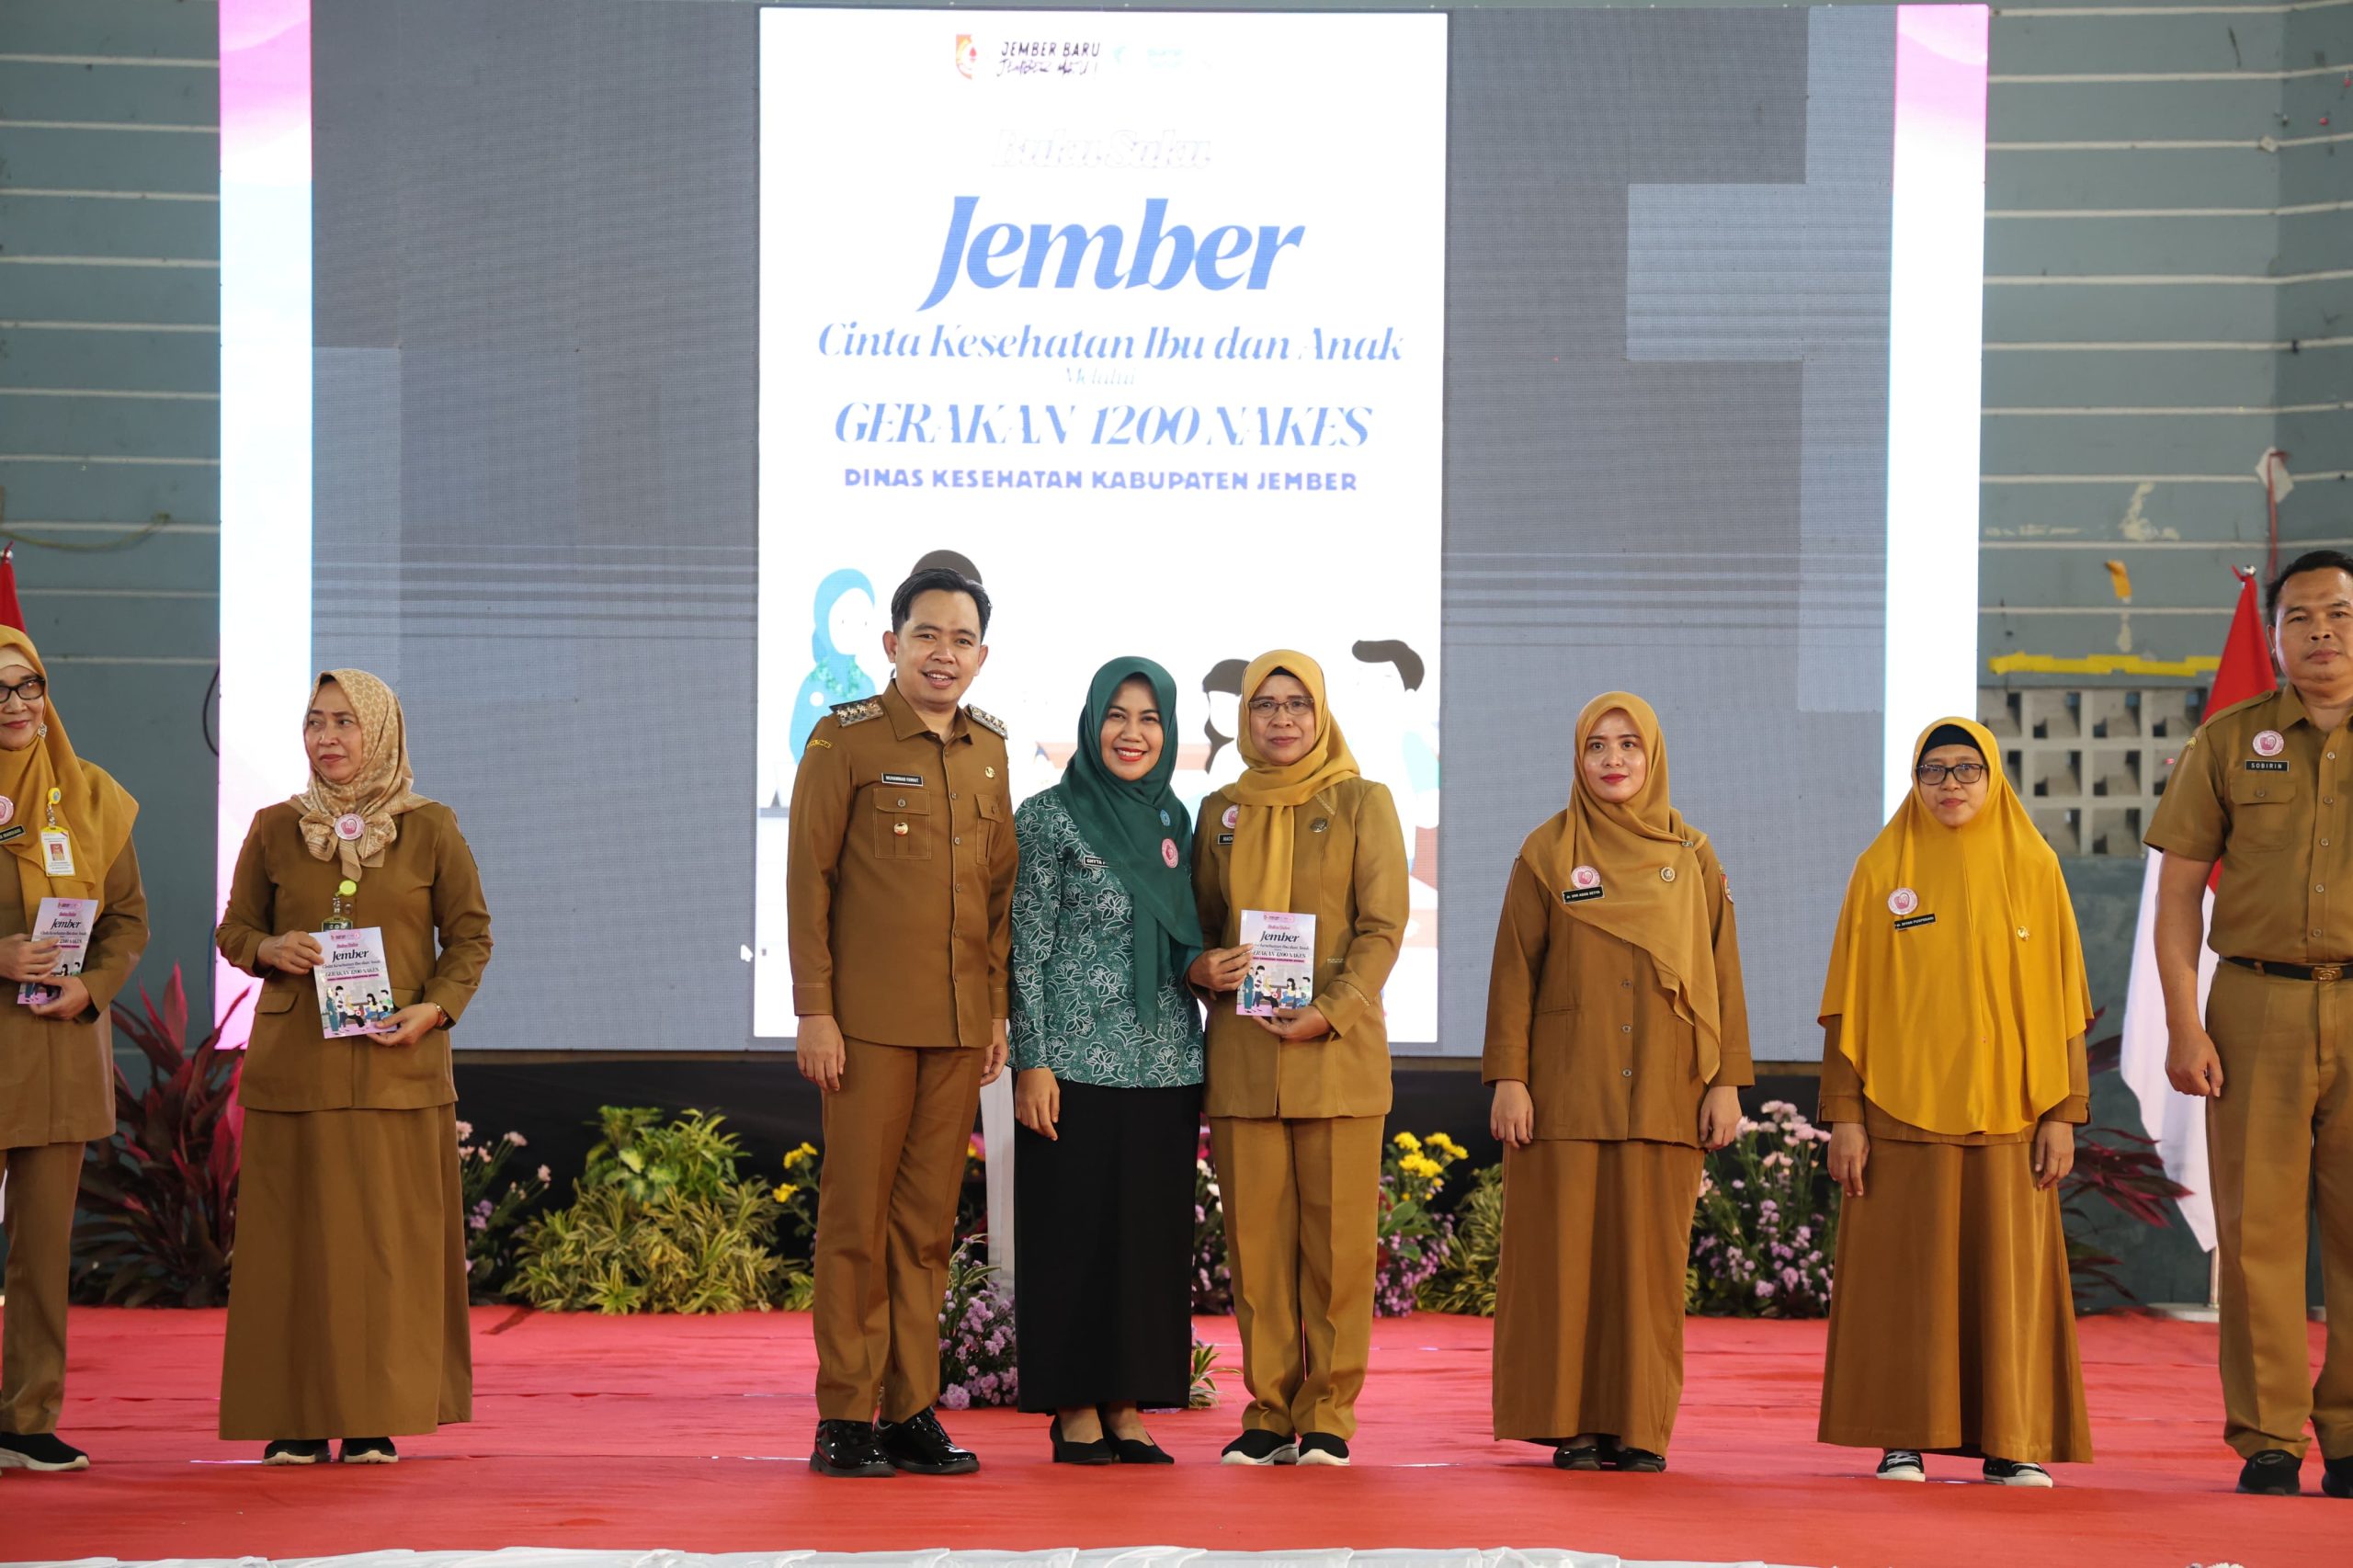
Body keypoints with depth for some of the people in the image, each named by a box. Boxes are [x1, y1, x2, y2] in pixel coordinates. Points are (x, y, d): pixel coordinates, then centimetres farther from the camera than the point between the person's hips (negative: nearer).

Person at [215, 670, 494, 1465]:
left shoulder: (430, 829, 3)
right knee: (294, 1235, 0)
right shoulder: (274, 829, 7)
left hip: (396, 1063, -1)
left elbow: (471, 935, 7)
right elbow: (233, 928, 14)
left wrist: (436, 1007, -9)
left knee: (391, 1236, -2)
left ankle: (377, 1418, 4)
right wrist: (269, 949, -8)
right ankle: (298, 1418, 6)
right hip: (294, 1062, 1)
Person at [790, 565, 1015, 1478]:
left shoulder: (989, 752, 12)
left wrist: (999, 1009, 10)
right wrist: (813, 1010, -10)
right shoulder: (845, 741, -4)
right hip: (869, 1022, -5)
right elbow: (808, 879, -5)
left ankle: (911, 1411, 13)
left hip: (960, 1025, 5)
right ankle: (844, 1419, 4)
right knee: (857, 1215, -1)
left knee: (929, 1221, 8)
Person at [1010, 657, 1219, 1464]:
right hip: (1078, 1059, -5)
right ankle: (1076, 1410, 5)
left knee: (1152, 1234, 6)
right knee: (1073, 1232, -2)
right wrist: (1032, 1062, -11)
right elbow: (1027, 949, -5)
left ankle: (1129, 1408, 12)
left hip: (1166, 1063, 5)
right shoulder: (1049, 817, -2)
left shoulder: (1174, 820, 13)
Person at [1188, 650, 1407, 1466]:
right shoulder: (1221, 811, 14)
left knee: (1337, 1236, -3)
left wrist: (1334, 1011, -14)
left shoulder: (1362, 803, 5)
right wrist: (1201, 967, -5)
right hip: (1241, 1052, 3)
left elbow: (1382, 925, 0)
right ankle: (1269, 1412, 7)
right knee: (1256, 1236, 1)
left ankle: (1328, 1415, 3)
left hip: (1336, 1052, -2)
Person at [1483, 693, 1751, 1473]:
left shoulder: (1693, 858, 9)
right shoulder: (1547, 853, 5)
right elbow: (1514, 970, 2)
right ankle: (1571, 1424, 5)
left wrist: (1727, 1080, 0)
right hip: (1566, 1091, -1)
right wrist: (1509, 1077, -6)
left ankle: (1641, 1427, 7)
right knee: (1565, 1255, -2)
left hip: (1662, 1093, 1)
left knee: (1650, 1258, 1)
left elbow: (1723, 972, 7)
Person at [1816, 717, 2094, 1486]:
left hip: (2006, 1108, 1)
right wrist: (1844, 1113, -4)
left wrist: (2063, 1113, -1)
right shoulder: (1881, 869, 3)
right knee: (1903, 1272, 0)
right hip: (1902, 1108, -1)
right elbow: (1848, 1003, 3)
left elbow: (2062, 999, 5)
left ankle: (2014, 1443, 7)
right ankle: (1902, 1439, 7)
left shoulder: (2033, 867, 5)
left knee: (2009, 1273, 1)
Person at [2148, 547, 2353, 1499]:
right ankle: (2267, 1439, 5)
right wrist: (2184, 1026, -4)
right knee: (2257, 1227, 0)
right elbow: (2177, 894, 6)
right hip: (2256, 1004, 0)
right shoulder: (2228, 742, 8)